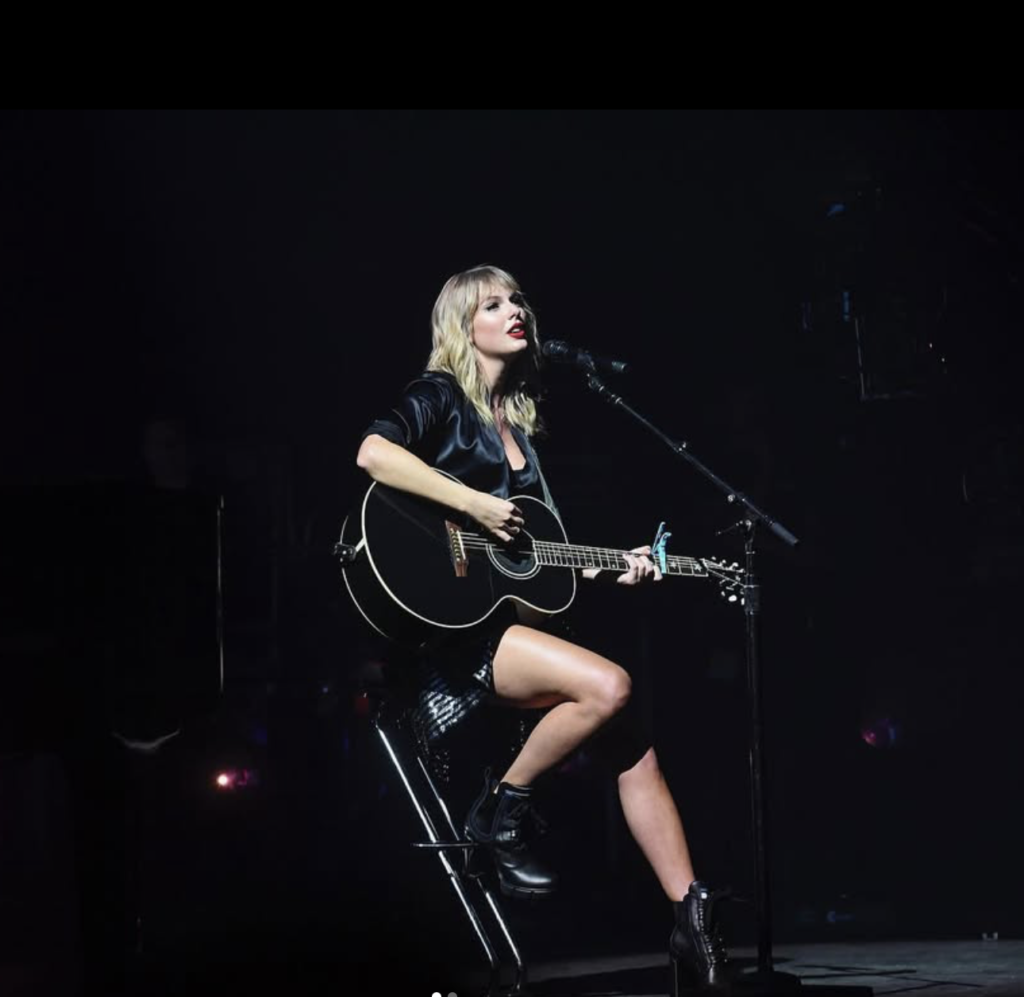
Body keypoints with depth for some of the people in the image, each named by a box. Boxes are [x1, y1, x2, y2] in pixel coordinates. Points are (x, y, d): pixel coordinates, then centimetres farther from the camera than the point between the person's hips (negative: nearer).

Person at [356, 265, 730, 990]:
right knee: (608, 685, -29)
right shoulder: (440, 396, 0)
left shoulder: (519, 424, 22)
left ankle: (694, 924, -8)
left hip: (517, 615, 8)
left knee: (633, 744, -8)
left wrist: (613, 569, 10)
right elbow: (373, 453, -22)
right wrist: (477, 506, -23)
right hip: (451, 626, -8)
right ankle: (502, 813, -9)